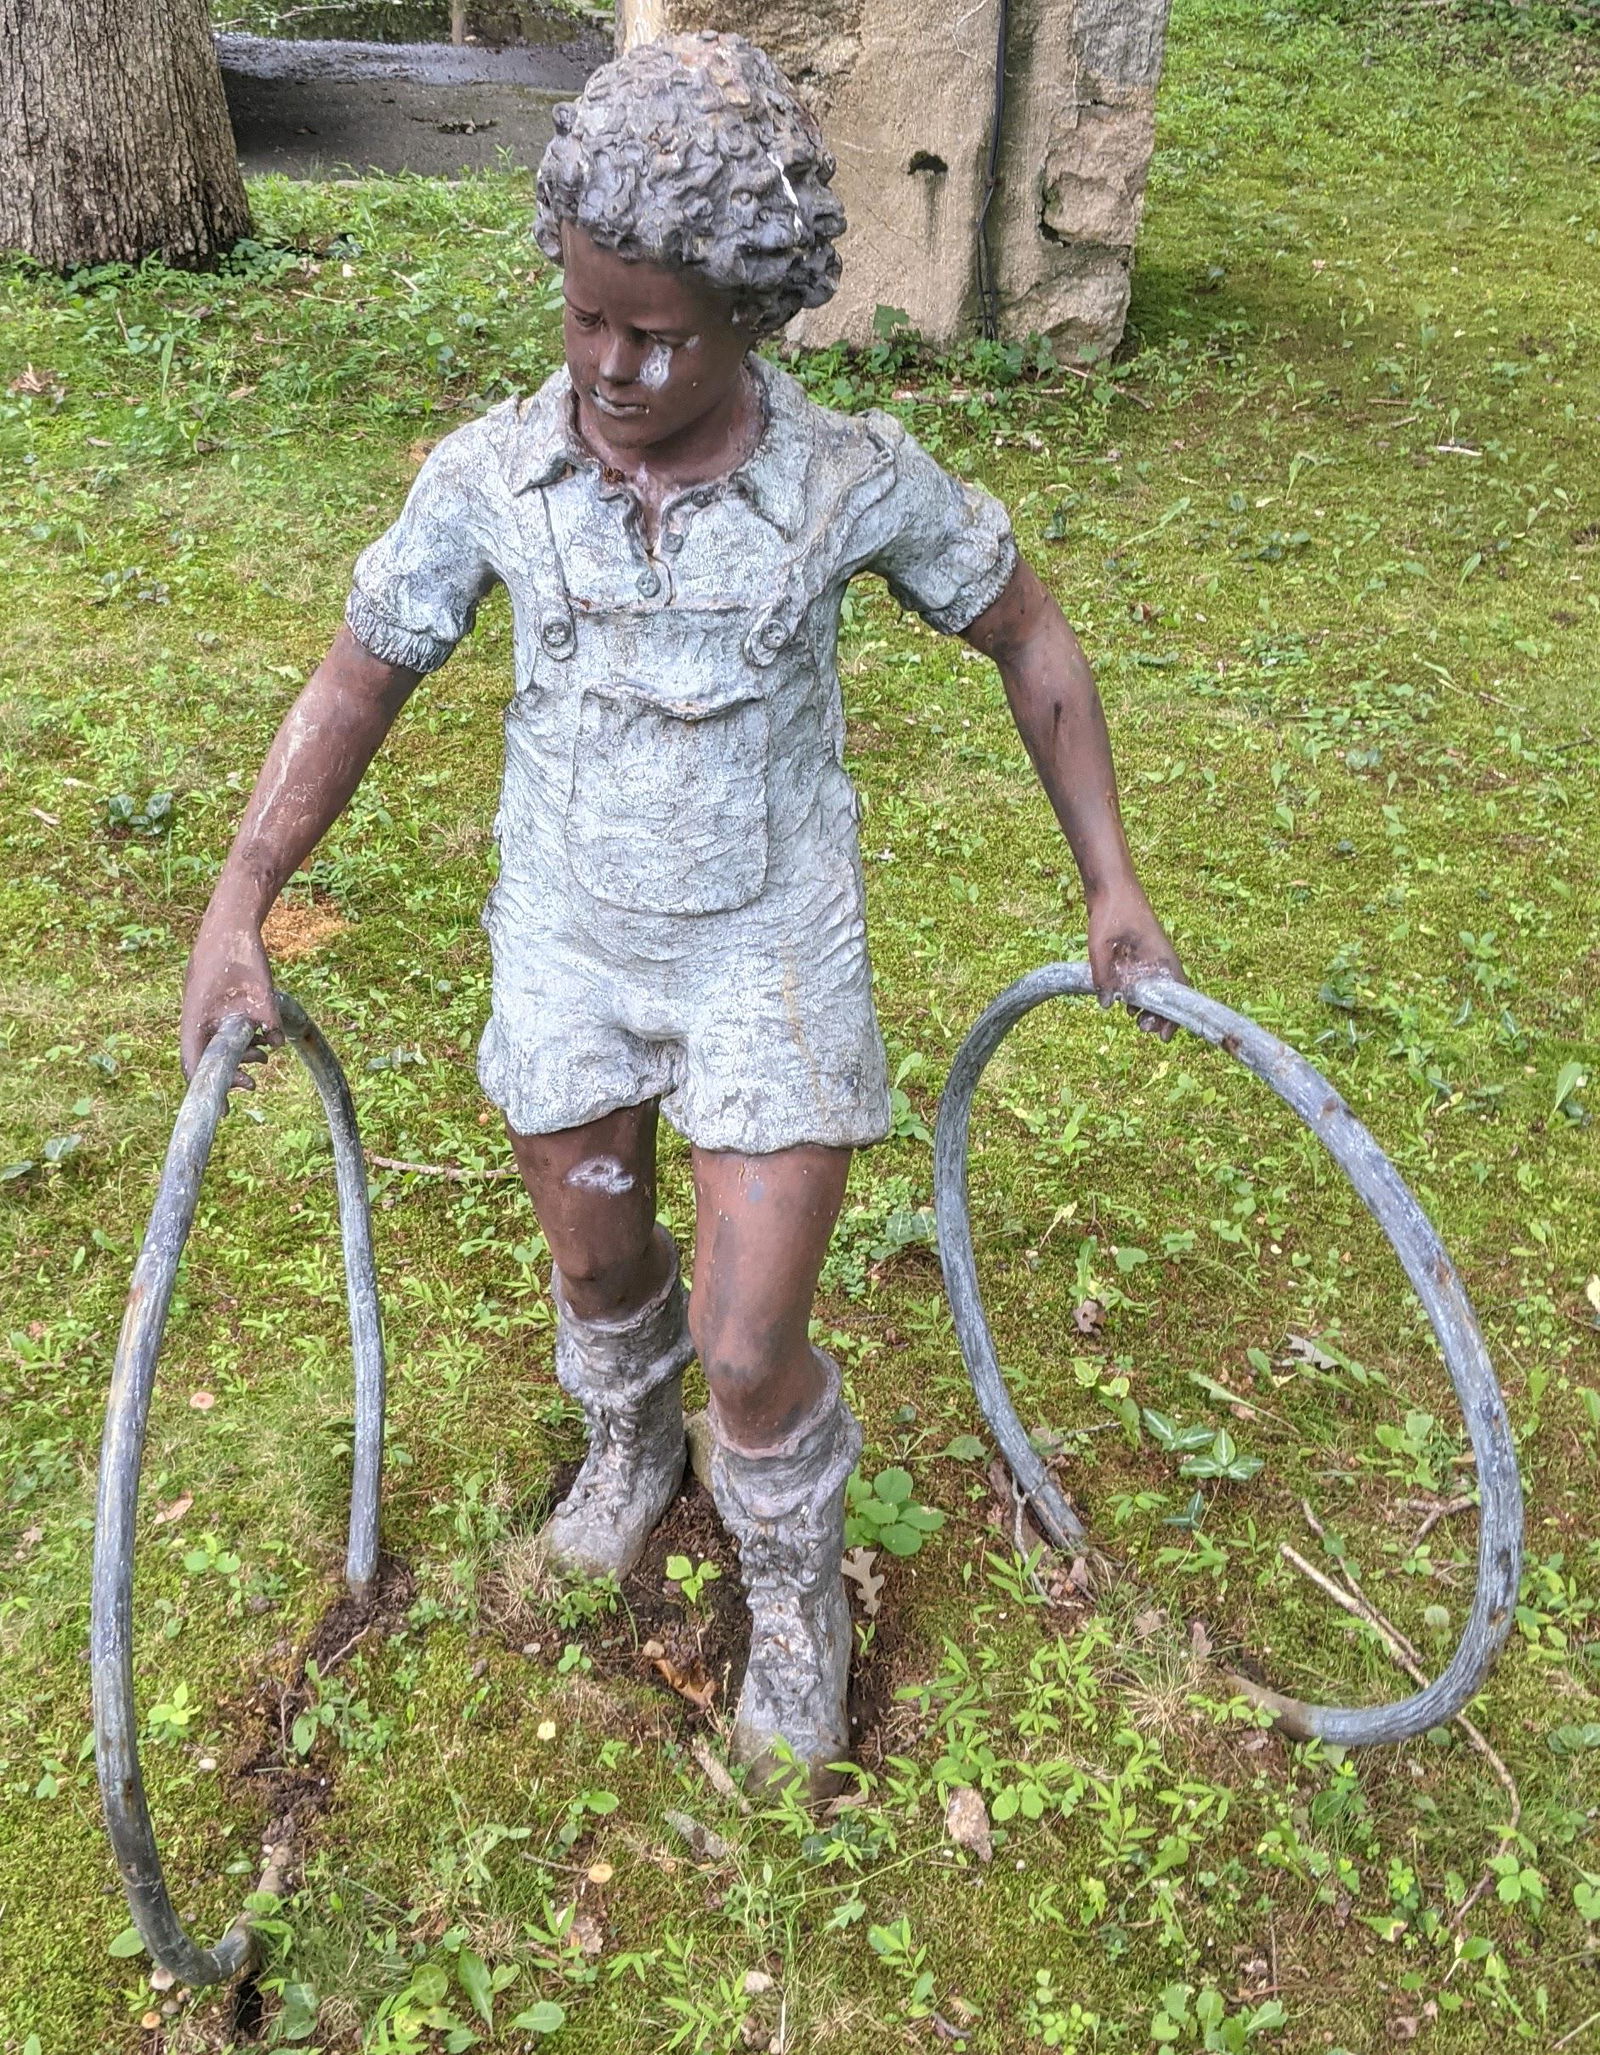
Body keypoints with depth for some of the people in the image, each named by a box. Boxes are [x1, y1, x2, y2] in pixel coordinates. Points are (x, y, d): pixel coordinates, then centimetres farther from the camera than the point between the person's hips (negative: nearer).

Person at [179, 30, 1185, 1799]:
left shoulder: (855, 479, -16)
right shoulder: (488, 477, -12)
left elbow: (1029, 639, -1)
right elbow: (355, 683, 0)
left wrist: (1111, 881, -1)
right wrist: (236, 907, -7)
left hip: (772, 956, -2)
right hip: (569, 948, 3)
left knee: (749, 1349, -3)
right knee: (597, 1262, 22)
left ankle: (795, 1586, 31)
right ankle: (628, 1442, 58)